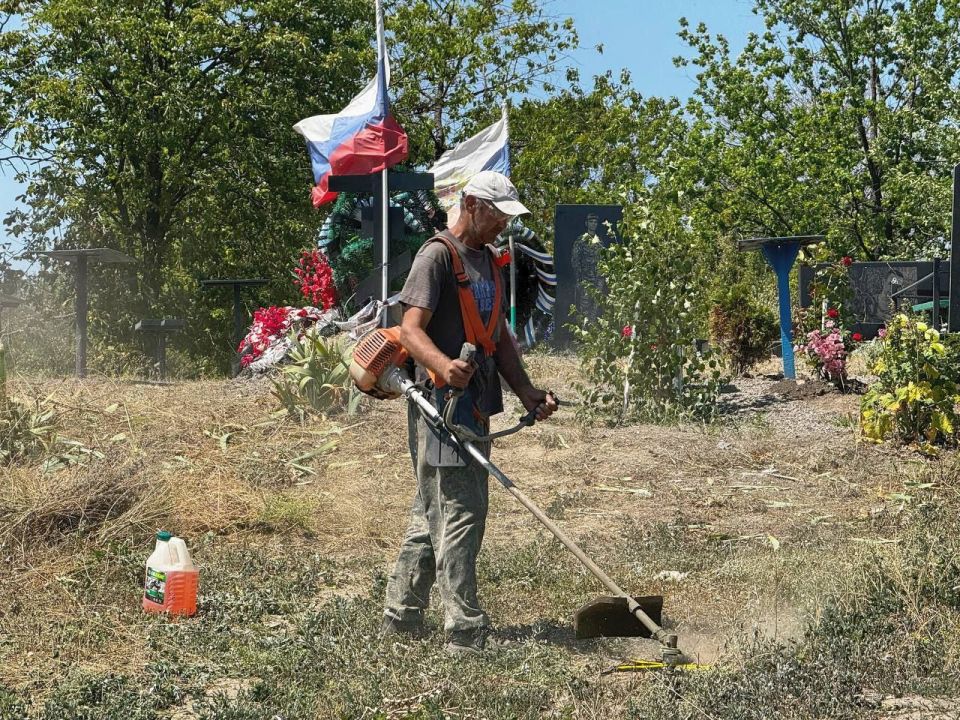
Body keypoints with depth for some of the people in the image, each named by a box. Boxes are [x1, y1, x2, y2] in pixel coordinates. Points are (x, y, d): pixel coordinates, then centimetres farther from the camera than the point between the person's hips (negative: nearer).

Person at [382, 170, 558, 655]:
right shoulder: (438, 255, -7)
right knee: (459, 514, -10)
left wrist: (527, 393, 13)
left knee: (432, 514, 13)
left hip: (476, 406, 9)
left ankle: (400, 617, 21)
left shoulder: (488, 262, 21)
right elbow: (411, 329, -16)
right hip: (443, 402, -9)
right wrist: (444, 365, -35)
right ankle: (465, 632, -8)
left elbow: (499, 338, 24)